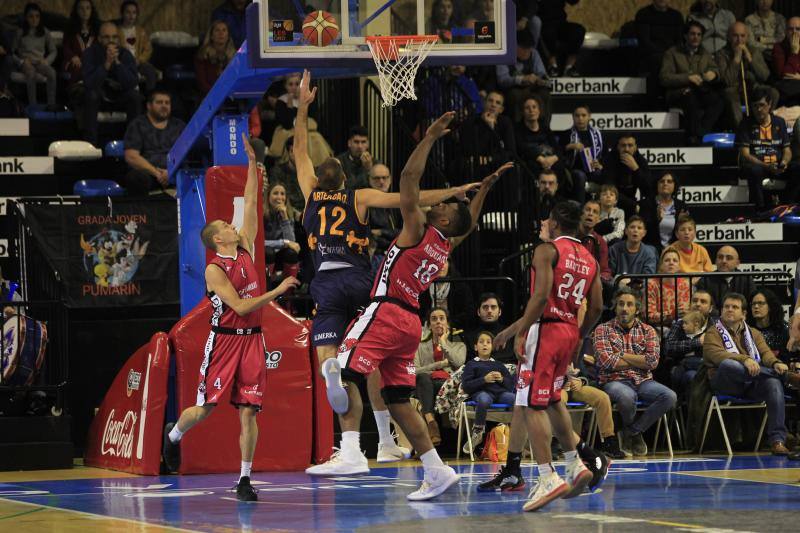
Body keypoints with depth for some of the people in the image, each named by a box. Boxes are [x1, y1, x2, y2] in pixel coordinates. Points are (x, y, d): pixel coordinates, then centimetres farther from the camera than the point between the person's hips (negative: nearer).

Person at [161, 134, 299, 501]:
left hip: (252, 339, 5)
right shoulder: (215, 270, -11)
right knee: (205, 408, 0)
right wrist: (277, 291, -18)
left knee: (248, 411, -2)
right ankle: (173, 435, 32)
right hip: (224, 339, -5)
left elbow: (250, 202, 9)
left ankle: (244, 480, -1)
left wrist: (252, 162, 6)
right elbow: (241, 306, -18)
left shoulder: (245, 248, 7)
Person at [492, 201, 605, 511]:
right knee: (552, 400, 25)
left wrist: (519, 332, -17)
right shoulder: (589, 259, 14)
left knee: (531, 405, -7)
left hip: (545, 330, -8)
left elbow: (541, 295, -19)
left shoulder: (547, 250, -7)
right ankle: (575, 466, 22)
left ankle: (548, 478, -17)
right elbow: (596, 307, 11)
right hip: (570, 331, 8)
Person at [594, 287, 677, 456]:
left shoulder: (647, 331, 12)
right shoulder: (603, 329, 6)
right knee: (627, 396, -39)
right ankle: (634, 433, -4)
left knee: (670, 397, -26)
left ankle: (632, 430, -6)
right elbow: (606, 362, -10)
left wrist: (621, 356, -5)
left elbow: (653, 361, -3)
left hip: (643, 381, 3)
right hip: (615, 381, -3)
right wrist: (640, 361, -3)